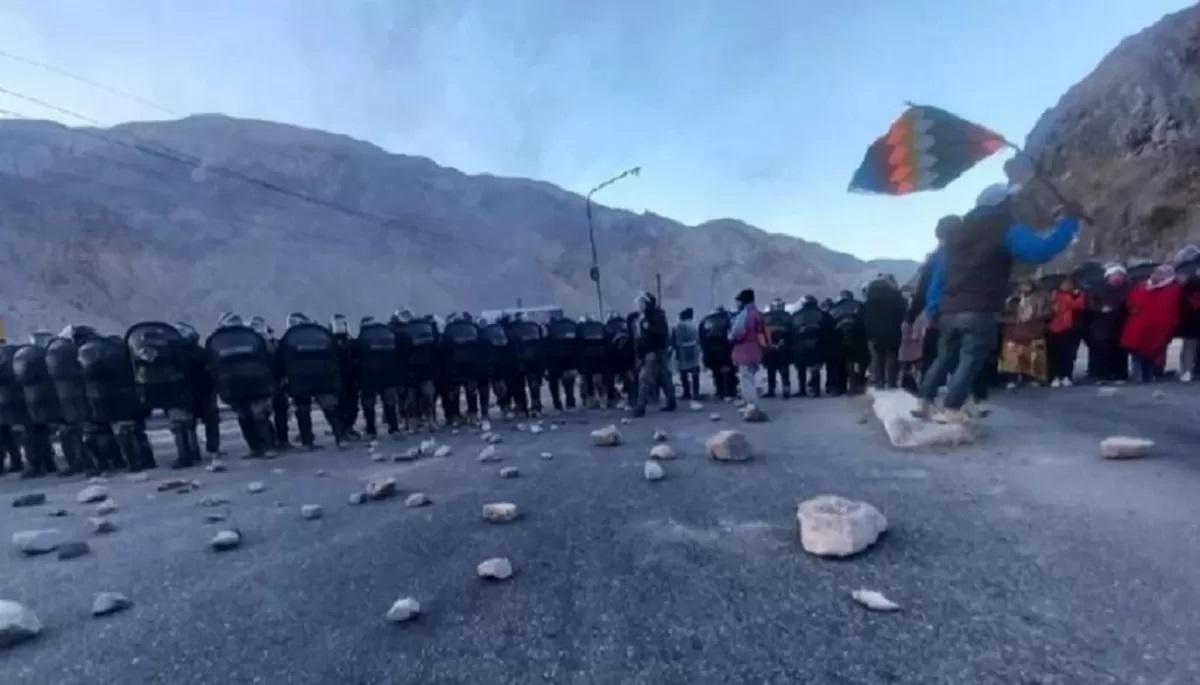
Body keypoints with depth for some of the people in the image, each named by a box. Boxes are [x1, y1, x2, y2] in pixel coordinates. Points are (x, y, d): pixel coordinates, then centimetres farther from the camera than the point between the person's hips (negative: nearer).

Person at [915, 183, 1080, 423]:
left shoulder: (957, 232, 18)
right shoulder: (1007, 230, -2)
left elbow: (940, 273, 15)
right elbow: (1041, 251, -13)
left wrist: (934, 308, 15)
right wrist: (1068, 221, -2)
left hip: (950, 310, 6)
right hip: (980, 312, -6)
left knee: (945, 358, 16)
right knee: (970, 361, -5)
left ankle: (924, 404, 17)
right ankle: (951, 411, -10)